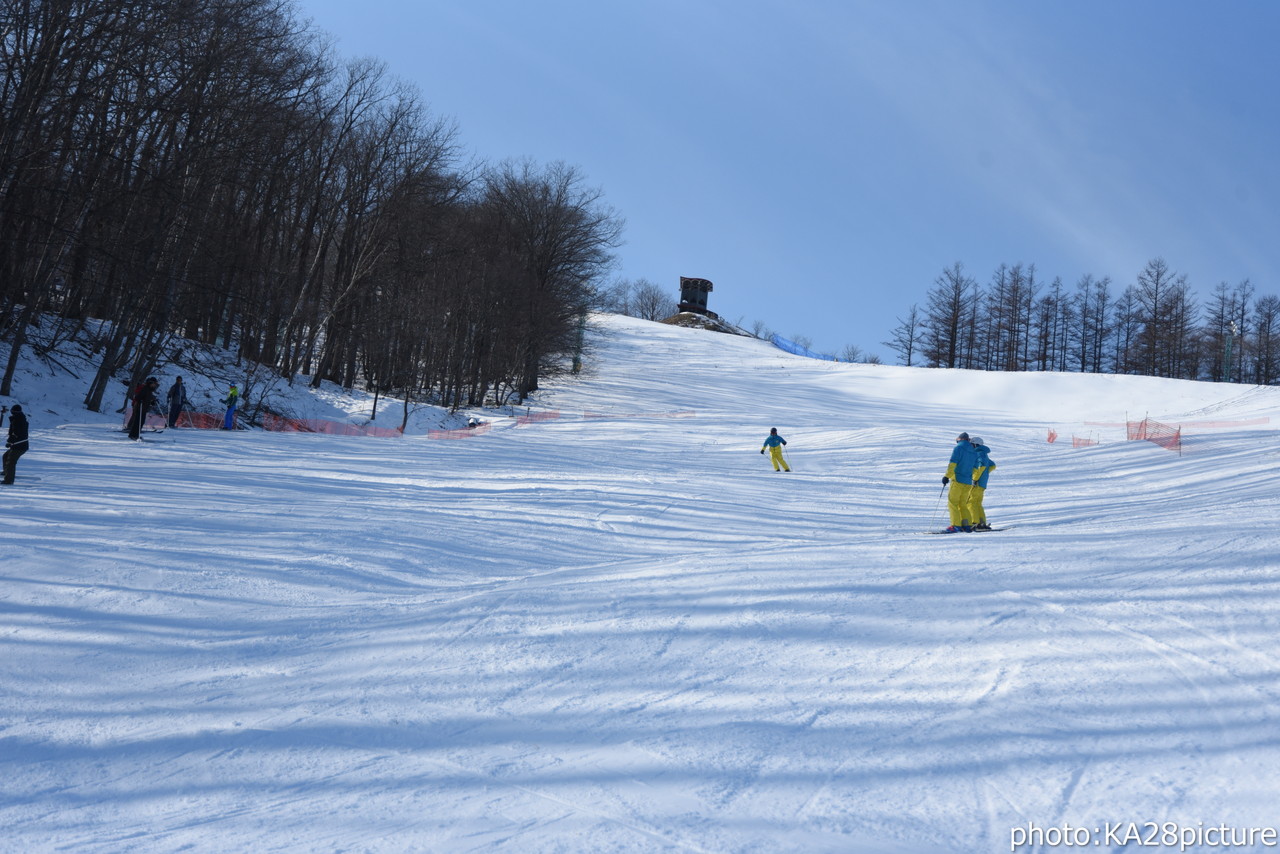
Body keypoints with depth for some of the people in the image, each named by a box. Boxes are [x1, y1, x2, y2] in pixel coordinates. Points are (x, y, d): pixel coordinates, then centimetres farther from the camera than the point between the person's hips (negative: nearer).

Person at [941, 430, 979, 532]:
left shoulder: (958, 448, -3)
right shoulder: (974, 452, 16)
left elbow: (952, 464, -12)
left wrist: (947, 476, -10)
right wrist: (974, 481, 25)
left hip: (957, 480, -6)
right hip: (968, 482, 6)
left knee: (952, 503, -4)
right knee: (963, 504, 15)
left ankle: (956, 525, -13)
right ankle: (967, 525, 6)